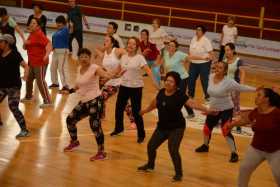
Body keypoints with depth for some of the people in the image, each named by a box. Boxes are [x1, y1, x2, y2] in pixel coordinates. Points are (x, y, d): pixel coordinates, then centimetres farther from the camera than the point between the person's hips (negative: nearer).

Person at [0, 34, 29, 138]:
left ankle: (24, 130, -4)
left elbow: (25, 66, -15)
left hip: (13, 86, -7)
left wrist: (25, 75, -31)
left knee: (13, 108, -12)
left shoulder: (14, 54, -13)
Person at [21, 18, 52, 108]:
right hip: (32, 62, 10)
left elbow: (48, 44, -30)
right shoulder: (31, 35, 14)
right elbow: (25, 47, 20)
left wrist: (47, 54, -47)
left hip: (40, 62, -10)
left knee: (40, 81, -12)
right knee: (29, 79, 20)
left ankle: (48, 101, -10)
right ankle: (28, 97, 40)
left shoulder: (39, 35, -16)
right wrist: (25, 44, -5)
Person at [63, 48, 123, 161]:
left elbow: (106, 75, -32)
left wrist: (114, 75, -52)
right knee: (70, 119, 15)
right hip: (84, 101, 9)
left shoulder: (94, 68, -13)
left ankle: (101, 152, -6)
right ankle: (74, 142, 40)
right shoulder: (80, 69, 10)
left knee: (95, 126, -17)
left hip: (95, 101, -8)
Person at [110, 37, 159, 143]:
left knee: (136, 111, -2)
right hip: (124, 86, 5)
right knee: (119, 108, 13)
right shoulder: (123, 57, 4)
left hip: (136, 87, -5)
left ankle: (141, 134, 14)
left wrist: (154, 82, -31)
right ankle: (118, 128, 38)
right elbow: (120, 69, 19)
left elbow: (147, 70, -19)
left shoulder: (139, 58, -12)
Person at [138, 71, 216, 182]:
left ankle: (179, 173, 5)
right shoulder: (161, 92, -1)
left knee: (173, 150, -16)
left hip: (176, 128, -6)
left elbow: (192, 103, -27)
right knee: (151, 146, 13)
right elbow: (155, 103, 19)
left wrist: (206, 110, -41)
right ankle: (150, 165, 43)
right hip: (162, 127, 6)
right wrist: (145, 111, 35)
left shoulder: (180, 95, -18)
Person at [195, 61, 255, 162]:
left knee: (226, 131, -17)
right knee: (207, 128, 16)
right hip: (213, 109, 6)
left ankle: (234, 153, -5)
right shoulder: (211, 77, -7)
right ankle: (205, 146, 45)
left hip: (226, 110, -6)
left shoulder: (228, 82, -24)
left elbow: (242, 88, -22)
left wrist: (256, 89, -28)